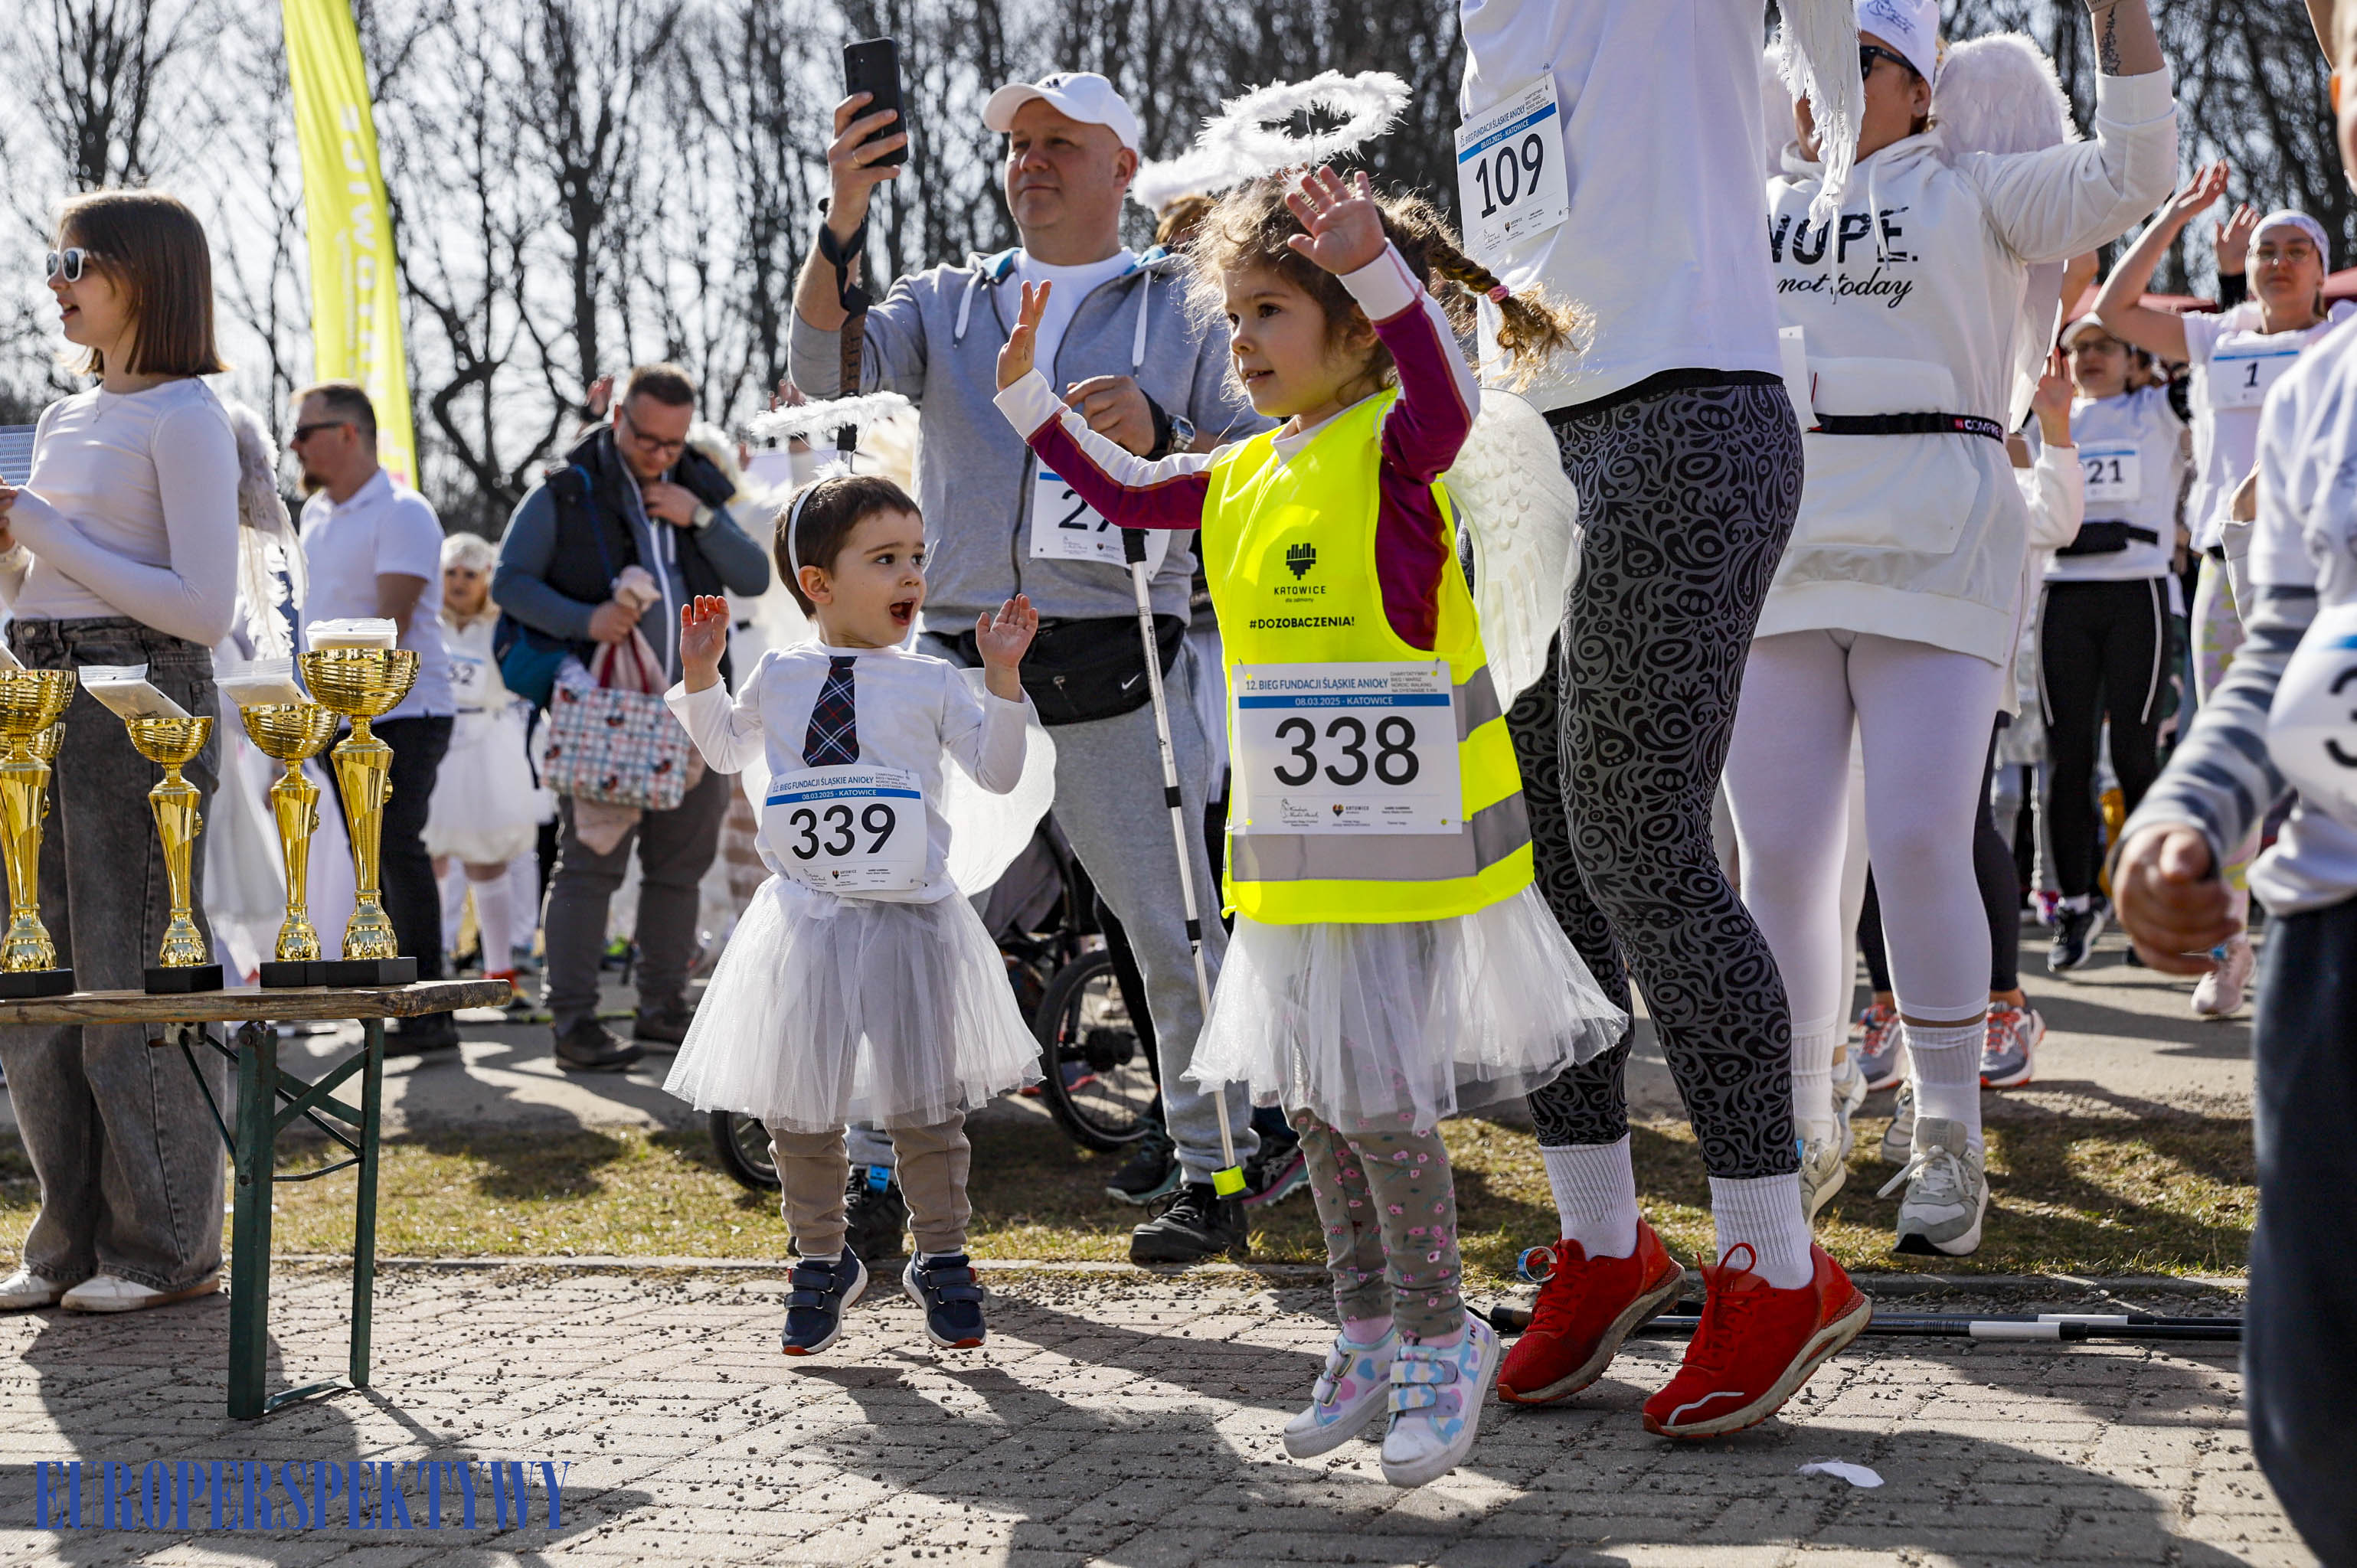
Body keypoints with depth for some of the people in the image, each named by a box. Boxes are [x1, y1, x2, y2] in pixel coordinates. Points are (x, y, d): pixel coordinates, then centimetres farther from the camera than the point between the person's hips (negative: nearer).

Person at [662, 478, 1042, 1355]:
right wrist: (701, 675, 10)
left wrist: (1002, 676, -13)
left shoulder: (931, 682, 0)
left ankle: (940, 1260, 22)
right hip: (804, 922, 2)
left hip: (909, 921, -2)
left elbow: (998, 773, -4)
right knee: (796, 1106, 8)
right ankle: (822, 1260, 26)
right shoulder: (778, 677, 6)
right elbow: (727, 750, 23)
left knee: (923, 1102, 5)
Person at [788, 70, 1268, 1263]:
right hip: (955, 657, 2)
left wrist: (1157, 438, -14)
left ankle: (1212, 1170, 13)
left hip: (1116, 668, -2)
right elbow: (824, 370, -2)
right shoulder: (948, 303, 17)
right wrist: (844, 219, -15)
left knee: (1172, 929, 0)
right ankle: (876, 1170, 10)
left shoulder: (1186, 307, 11)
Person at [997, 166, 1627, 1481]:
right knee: (1314, 1096, 14)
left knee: (1380, 1096, -6)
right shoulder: (1242, 476, 11)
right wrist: (1029, 396, 21)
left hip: (1400, 838, -8)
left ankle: (1441, 1336, 11)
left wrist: (1379, 269, -47)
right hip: (1288, 852, 8)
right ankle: (1375, 1337, 28)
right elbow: (1128, 495, 27)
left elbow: (1445, 408, -34)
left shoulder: (1390, 449, -11)